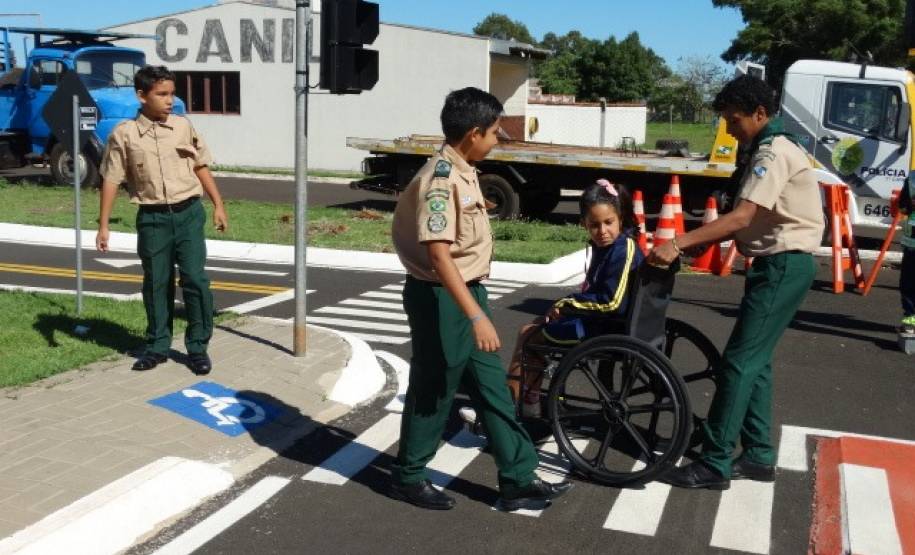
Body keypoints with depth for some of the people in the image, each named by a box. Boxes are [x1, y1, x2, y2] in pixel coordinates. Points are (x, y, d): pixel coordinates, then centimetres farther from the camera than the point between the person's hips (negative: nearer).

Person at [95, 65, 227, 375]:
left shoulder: (183, 126, 3)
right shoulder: (124, 134, -4)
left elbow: (201, 167, 12)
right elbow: (111, 181, 0)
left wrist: (218, 205, 9)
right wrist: (103, 225, -1)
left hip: (188, 213, 1)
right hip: (153, 218, -1)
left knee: (195, 279, -2)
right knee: (156, 284, 9)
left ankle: (198, 347, 10)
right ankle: (157, 346, 24)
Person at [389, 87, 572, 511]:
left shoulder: (463, 172, 9)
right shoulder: (441, 179, -22)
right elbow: (438, 255, -30)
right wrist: (477, 316, -35)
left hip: (467, 292, 10)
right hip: (441, 300, -10)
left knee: (492, 388, 12)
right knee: (433, 391, 6)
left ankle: (518, 481, 21)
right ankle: (408, 477, 25)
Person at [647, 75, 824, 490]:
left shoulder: (773, 153, -17)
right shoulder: (771, 150, 16)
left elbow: (741, 218, -27)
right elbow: (749, 221, 14)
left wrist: (677, 244, -30)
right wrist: (692, 244, 4)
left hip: (784, 266, -10)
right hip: (778, 265, 10)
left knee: (738, 362, -9)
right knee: (754, 360, 13)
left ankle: (715, 464, -5)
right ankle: (758, 456, 21)